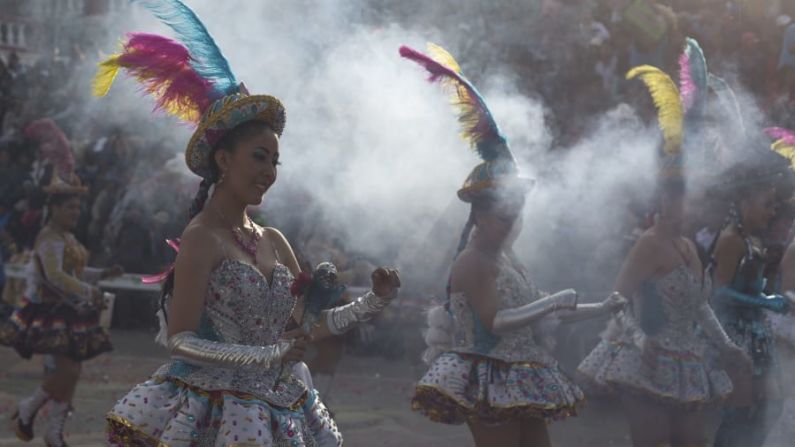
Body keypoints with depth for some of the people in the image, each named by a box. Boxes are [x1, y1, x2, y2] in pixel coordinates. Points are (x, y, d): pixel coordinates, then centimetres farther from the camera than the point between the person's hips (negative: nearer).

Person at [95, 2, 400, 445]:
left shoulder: (274, 240, 9)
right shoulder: (201, 239, -11)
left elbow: (310, 323, 13)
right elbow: (180, 339, -15)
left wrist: (375, 302, 0)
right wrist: (268, 356, -20)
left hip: (281, 411, 7)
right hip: (217, 407, -7)